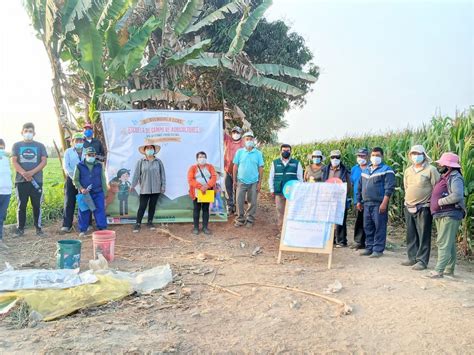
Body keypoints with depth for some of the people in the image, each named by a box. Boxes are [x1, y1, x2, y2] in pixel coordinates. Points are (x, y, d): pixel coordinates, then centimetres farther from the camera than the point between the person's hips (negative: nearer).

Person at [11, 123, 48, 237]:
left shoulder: (40, 146, 11)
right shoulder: (17, 145, 11)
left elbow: (44, 161, 0)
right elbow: (14, 161, 1)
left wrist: (32, 172, -14)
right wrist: (24, 173, -15)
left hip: (36, 180, 0)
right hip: (21, 180, 0)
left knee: (37, 205, 2)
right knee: (21, 205, 4)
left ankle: (38, 228, 8)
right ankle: (20, 228, 10)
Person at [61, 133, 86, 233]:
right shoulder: (68, 151, 7)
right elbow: (66, 166, -2)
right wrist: (74, 177, -13)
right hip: (71, 179, -1)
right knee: (69, 202, -4)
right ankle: (66, 225, -3)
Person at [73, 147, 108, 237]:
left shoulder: (99, 166, 7)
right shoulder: (79, 166, 3)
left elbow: (103, 180, 10)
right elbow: (75, 180, 5)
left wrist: (104, 194, 6)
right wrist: (81, 189, -12)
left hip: (98, 193, 1)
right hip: (84, 194, 0)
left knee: (100, 211, -3)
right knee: (84, 212, 5)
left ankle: (102, 229, 3)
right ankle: (82, 231, 16)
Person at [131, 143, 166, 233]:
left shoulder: (158, 162, 3)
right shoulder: (140, 162, -1)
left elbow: (162, 174, 5)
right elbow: (136, 174, -2)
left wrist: (163, 186, 3)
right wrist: (133, 185, -7)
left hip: (156, 189, 2)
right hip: (144, 189, -2)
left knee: (152, 206, 11)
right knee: (142, 207, -1)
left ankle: (150, 222, 24)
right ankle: (138, 224, 7)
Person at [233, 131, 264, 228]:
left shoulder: (258, 153, 0)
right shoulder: (239, 152, 1)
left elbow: (260, 168, 0)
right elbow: (235, 166, 4)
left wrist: (260, 182, -3)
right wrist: (234, 180, 1)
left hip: (254, 182, 0)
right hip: (241, 181, 0)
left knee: (252, 202, 7)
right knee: (239, 201, 4)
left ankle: (250, 220, 20)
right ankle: (240, 219, 18)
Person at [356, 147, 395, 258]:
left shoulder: (386, 170, -4)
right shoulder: (366, 170, 17)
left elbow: (389, 188, -11)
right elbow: (360, 187, 22)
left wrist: (384, 203, -17)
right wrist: (359, 201, 18)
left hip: (379, 204, -7)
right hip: (366, 204, 7)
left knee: (379, 227, -3)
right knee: (368, 227, 10)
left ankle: (378, 249, 4)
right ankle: (369, 247, 20)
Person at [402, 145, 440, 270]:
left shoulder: (431, 169, -7)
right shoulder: (408, 170, 10)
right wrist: (409, 199, 14)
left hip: (423, 208, -6)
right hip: (409, 207, 6)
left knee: (423, 236, 0)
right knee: (411, 235, 12)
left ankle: (422, 261, 6)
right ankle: (412, 258, 22)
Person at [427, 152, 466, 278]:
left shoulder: (455, 178, -13)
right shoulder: (444, 177, 16)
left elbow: (457, 195, -27)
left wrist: (440, 202, -20)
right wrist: (434, 203, 10)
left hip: (449, 215, -10)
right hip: (441, 215, 10)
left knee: (444, 243, -12)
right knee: (449, 244, 15)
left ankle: (439, 271, -12)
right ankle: (449, 270, 23)